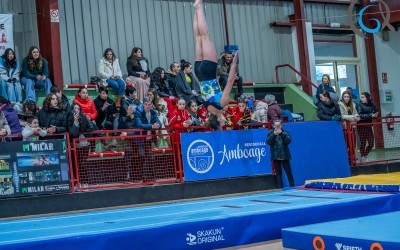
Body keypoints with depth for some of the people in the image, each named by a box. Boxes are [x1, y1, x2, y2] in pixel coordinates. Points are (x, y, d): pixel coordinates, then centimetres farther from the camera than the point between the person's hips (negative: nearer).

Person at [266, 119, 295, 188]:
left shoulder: (285, 132, 2)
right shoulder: (270, 132, 4)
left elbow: (288, 141, -10)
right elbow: (268, 142, -9)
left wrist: (282, 133, -19)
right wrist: (274, 134, -18)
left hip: (284, 156, -1)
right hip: (275, 157, 1)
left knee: (289, 172, 2)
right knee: (278, 173, 5)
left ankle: (292, 186, 8)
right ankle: (280, 187, 9)